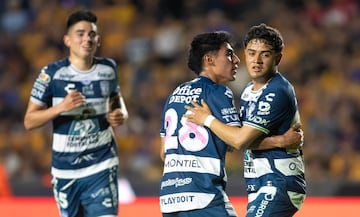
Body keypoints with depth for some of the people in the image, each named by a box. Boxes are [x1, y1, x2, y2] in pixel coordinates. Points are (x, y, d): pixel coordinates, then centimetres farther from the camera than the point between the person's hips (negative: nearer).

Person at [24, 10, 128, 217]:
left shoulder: (108, 69, 2)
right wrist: (61, 107, -22)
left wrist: (121, 114, 0)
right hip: (65, 169, 0)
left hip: (102, 165, 0)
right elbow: (29, 121, -7)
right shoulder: (52, 74, -8)